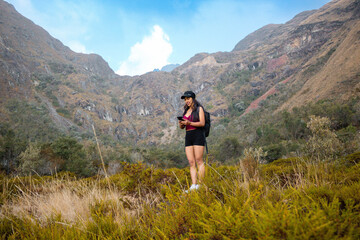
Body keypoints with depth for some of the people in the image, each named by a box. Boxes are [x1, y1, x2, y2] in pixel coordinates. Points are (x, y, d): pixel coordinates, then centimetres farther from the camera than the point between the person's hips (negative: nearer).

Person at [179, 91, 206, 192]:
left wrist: (189, 123, -21)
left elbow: (202, 123, -10)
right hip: (188, 137, 6)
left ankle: (200, 185, -7)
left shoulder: (199, 108, 1)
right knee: (191, 163, -1)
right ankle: (193, 186, -4)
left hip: (198, 135, -6)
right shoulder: (186, 111, 19)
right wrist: (181, 123, -7)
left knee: (199, 161, -8)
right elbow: (182, 127, 16)